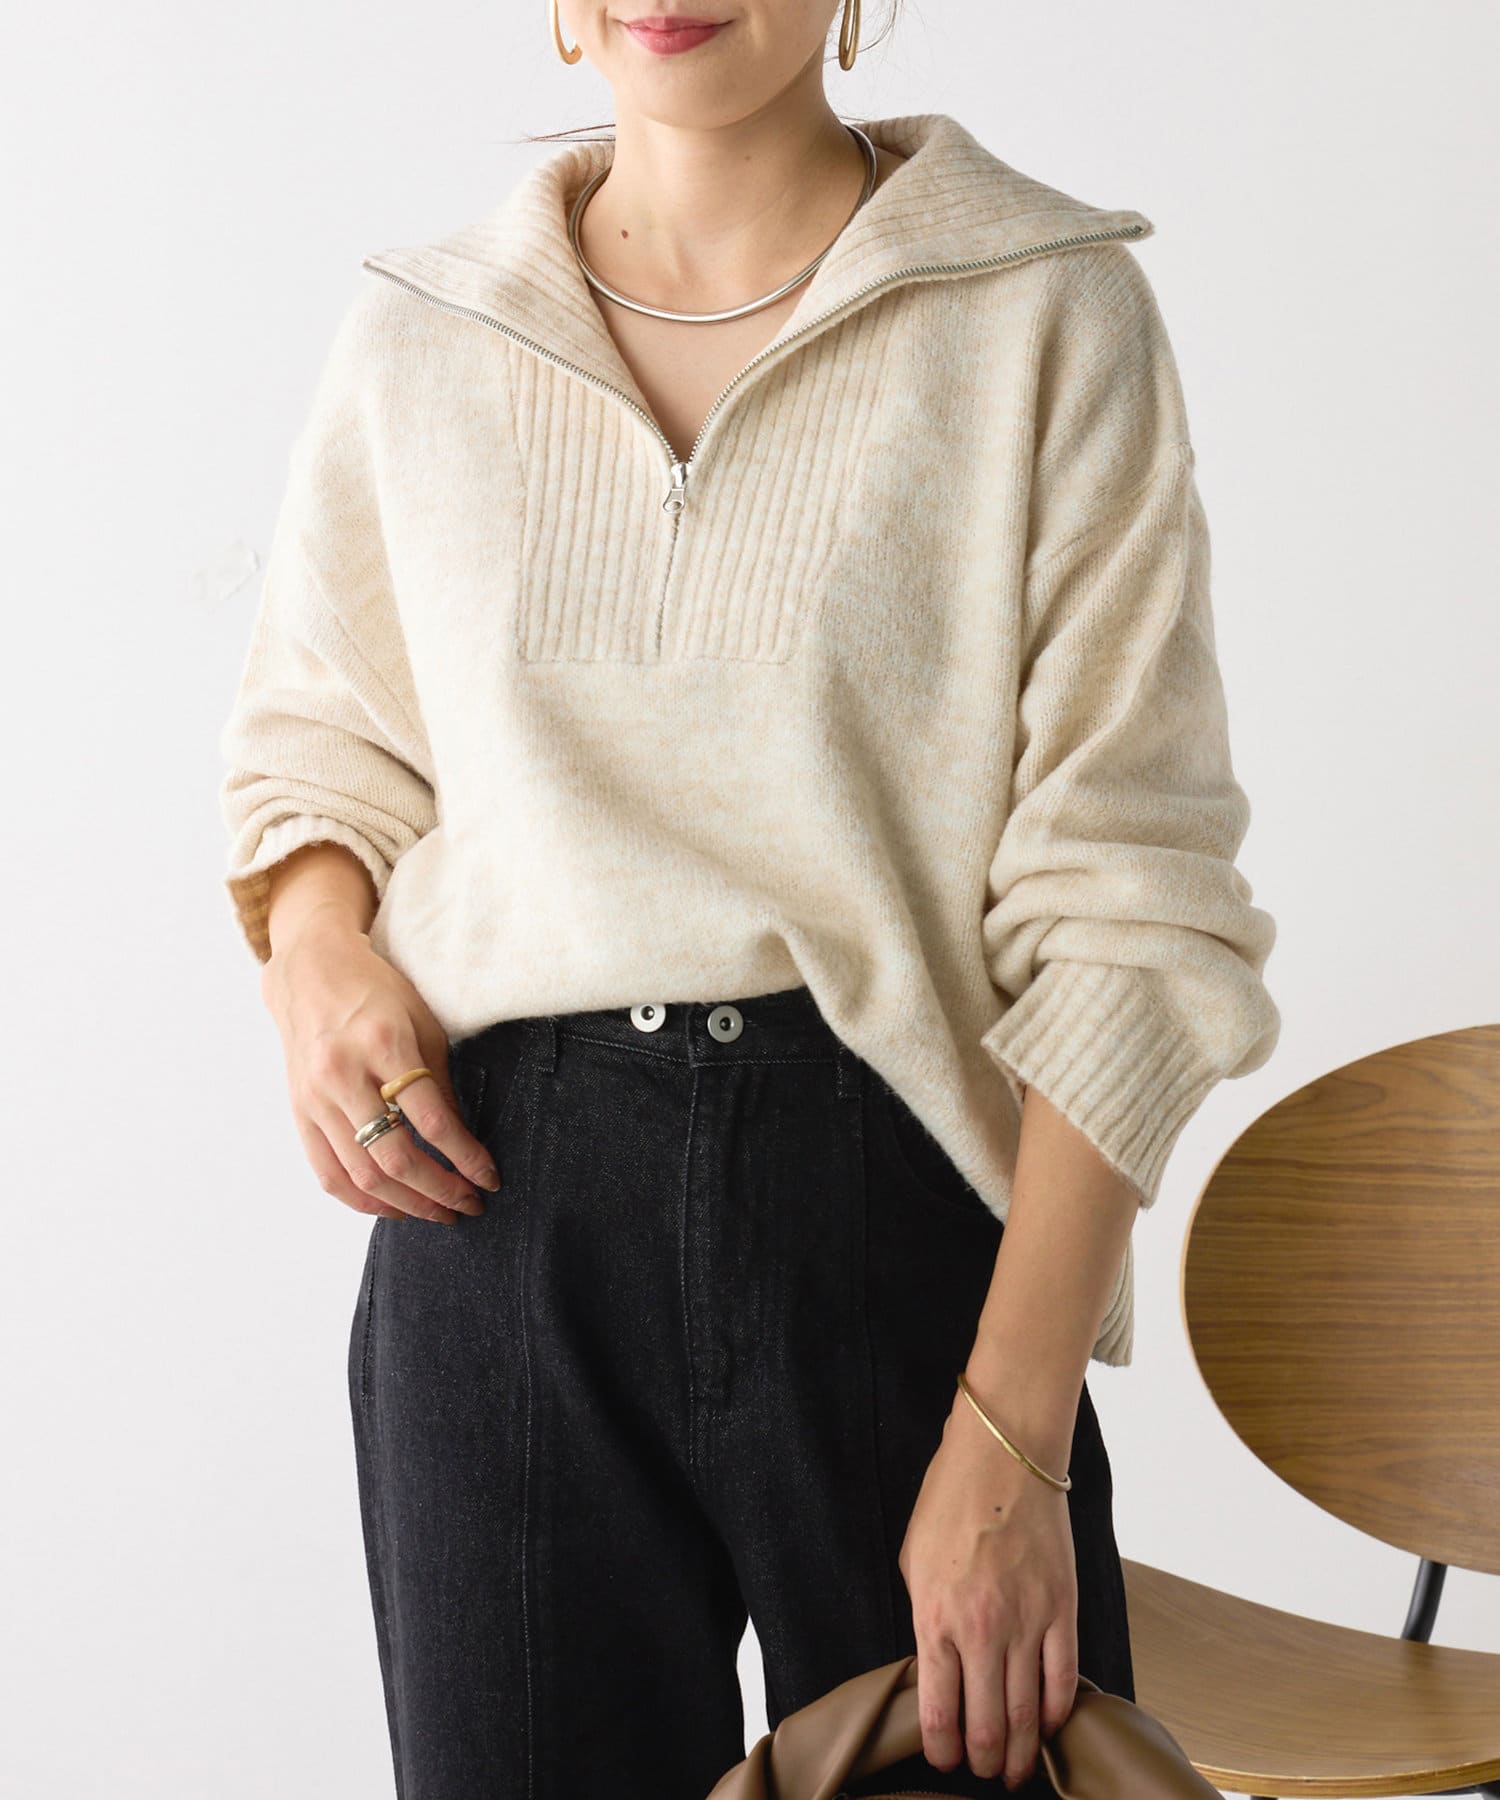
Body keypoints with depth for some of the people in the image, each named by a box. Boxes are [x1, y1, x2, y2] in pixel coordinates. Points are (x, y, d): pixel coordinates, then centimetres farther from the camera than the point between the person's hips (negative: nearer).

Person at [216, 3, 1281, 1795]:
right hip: (501, 1197, 3)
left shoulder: (1050, 308, -4)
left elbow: (1124, 897, -7)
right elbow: (320, 740, 22)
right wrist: (310, 947, -2)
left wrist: (1012, 1435, -12)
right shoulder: (416, 335, 6)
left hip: (895, 1194, -2)